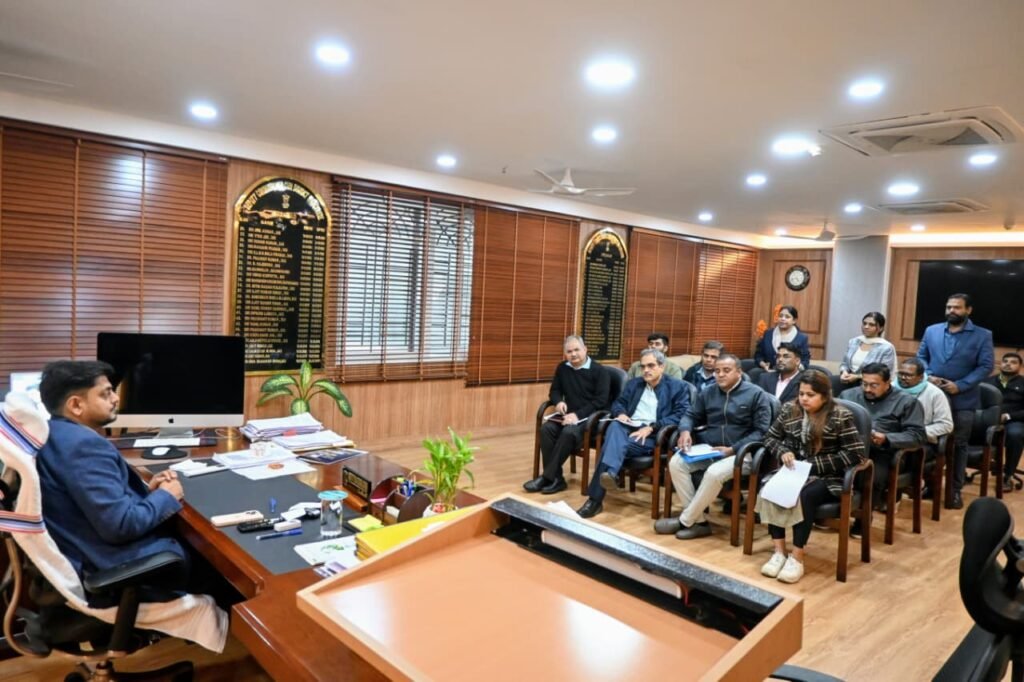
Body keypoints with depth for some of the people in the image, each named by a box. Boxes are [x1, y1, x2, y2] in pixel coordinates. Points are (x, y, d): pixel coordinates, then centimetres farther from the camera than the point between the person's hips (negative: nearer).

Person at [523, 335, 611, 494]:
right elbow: (554, 391, 19)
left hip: (590, 416, -5)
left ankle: (547, 477, -25)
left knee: (569, 432, -35)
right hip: (569, 414, 5)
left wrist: (578, 414, -23)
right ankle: (556, 478, -23)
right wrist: (559, 401, -6)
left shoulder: (599, 371, -5)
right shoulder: (562, 368, 11)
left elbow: (601, 401, -13)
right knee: (546, 428, -26)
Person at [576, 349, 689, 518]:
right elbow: (618, 403, 24)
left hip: (652, 436, -4)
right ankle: (610, 473, -53)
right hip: (628, 428, 4)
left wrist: (651, 428, -16)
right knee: (615, 425, -34)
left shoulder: (678, 387, 6)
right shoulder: (633, 383, 23)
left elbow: (680, 415, -6)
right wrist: (621, 413, -3)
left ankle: (595, 498, -38)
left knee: (615, 444, -32)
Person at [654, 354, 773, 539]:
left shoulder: (756, 395, -1)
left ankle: (685, 521, -17)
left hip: (741, 453, -5)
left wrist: (733, 450, -18)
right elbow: (691, 415, 17)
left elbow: (761, 431, -8)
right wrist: (685, 431, -9)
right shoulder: (708, 393, 14)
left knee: (714, 473, -35)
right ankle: (699, 521, -16)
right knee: (676, 463, -20)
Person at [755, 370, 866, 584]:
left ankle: (797, 557, -21)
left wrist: (813, 464, -18)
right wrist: (783, 452, -10)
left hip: (827, 478, -4)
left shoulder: (840, 416, -10)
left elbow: (856, 454, -14)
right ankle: (779, 551, -20)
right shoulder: (790, 410, 4)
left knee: (804, 496, -34)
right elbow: (770, 437, 14)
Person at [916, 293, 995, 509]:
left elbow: (986, 366, -7)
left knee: (959, 445, 7)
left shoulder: (982, 335, -3)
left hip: (963, 400, -2)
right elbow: (921, 357, 10)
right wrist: (927, 376, -9)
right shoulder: (931, 331, 6)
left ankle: (956, 490, 18)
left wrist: (960, 385, -17)